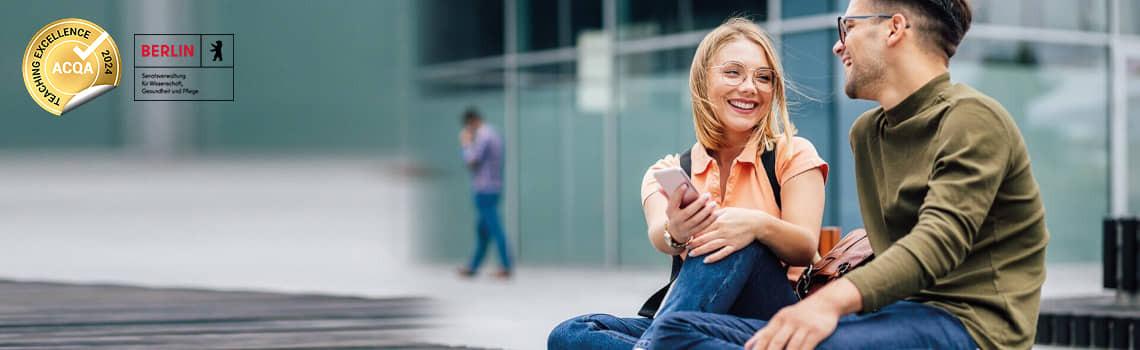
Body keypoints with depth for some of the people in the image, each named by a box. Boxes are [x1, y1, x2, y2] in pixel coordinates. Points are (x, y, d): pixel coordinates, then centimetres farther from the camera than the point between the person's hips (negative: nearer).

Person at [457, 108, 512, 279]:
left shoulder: (482, 136, -14)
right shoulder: (494, 134, 16)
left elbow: (471, 161, -18)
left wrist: (466, 143, -3)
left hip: (484, 190, -10)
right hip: (495, 189, 10)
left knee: (495, 229, -9)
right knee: (482, 229, 13)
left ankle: (506, 267, -10)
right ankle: (473, 267, 18)